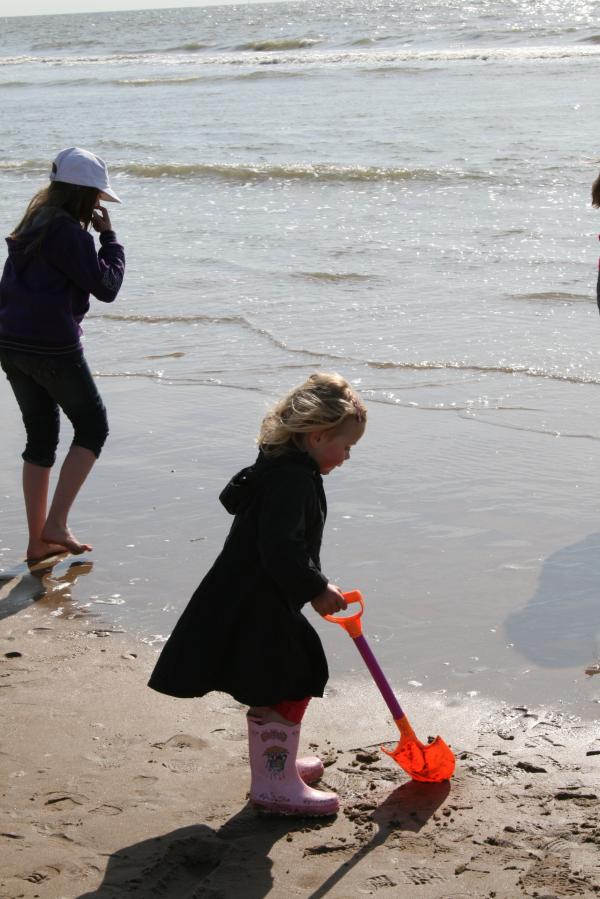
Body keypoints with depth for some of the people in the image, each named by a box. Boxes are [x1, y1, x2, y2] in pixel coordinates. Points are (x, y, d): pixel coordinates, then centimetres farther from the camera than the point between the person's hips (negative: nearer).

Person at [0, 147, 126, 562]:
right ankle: (56, 524, 0)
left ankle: (38, 541, 17)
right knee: (93, 426, 7)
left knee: (41, 437, 14)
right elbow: (106, 286, -12)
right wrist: (110, 237, -1)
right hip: (52, 347, -8)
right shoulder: (70, 233, -14)